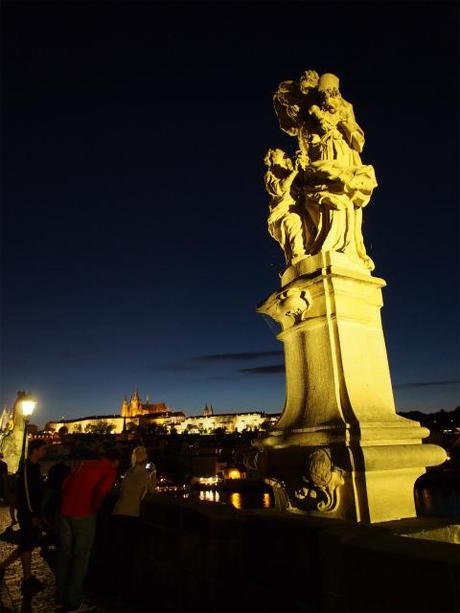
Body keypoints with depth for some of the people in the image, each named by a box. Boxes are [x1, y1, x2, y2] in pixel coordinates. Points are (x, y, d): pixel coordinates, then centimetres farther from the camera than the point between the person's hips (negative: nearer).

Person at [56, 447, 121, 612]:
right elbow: (101, 490, -22)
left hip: (66, 512, 6)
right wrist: (95, 508, -6)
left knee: (64, 554, 19)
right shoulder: (110, 470, -4)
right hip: (83, 515, -6)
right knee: (81, 557, 9)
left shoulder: (86, 464, 16)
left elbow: (66, 483, 18)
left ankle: (61, 597, 33)